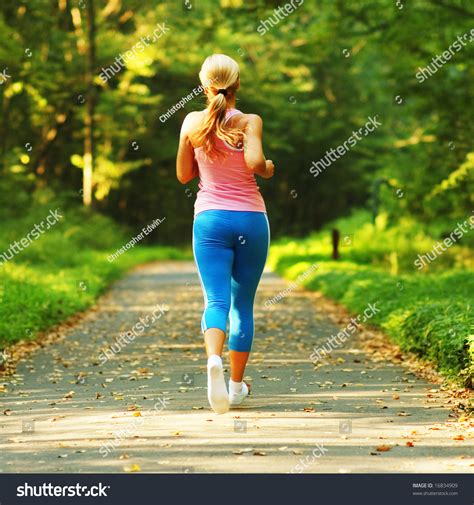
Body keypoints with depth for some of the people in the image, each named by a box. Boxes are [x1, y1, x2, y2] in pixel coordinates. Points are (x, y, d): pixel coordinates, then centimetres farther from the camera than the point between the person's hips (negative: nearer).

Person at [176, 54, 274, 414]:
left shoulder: (193, 122, 1)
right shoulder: (249, 122, -6)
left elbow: (183, 175, 9)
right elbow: (254, 161, -24)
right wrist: (268, 169, -3)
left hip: (210, 219, 1)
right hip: (251, 219, 0)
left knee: (216, 300, -7)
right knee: (243, 304, 11)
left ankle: (214, 359, -37)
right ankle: (237, 386, 20)